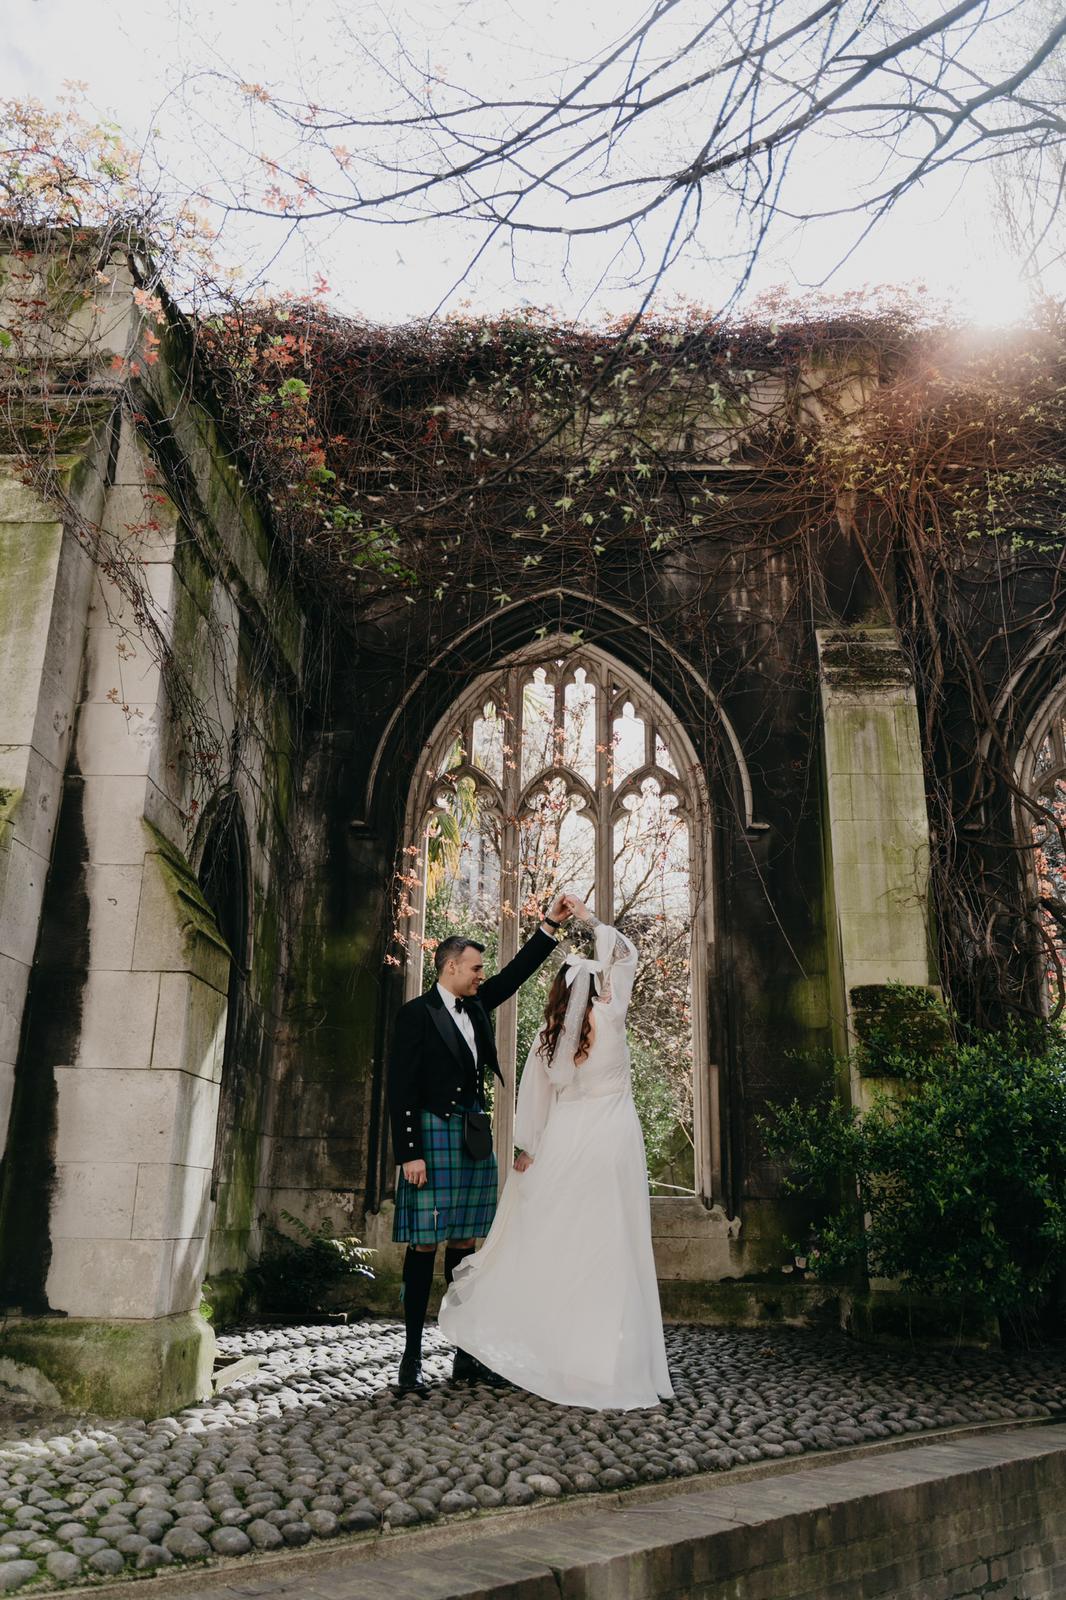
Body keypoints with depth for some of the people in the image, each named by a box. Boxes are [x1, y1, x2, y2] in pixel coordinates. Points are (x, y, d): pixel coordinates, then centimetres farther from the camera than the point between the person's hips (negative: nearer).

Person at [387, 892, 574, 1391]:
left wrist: (550, 925, 15)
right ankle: (412, 1355, 4)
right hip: (433, 1135, -7)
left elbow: (515, 974, 21)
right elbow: (400, 1088, -11)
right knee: (424, 1245, -3)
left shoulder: (474, 1007, 13)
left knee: (464, 1243, 8)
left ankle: (466, 1355, 13)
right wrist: (410, 1154, -15)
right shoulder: (417, 1013, -7)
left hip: (474, 1139, 7)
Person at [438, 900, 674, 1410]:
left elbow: (533, 1099, 7)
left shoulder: (546, 1036, 3)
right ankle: (608, 1363, 2)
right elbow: (626, 955, 3)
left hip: (564, 1137, 3)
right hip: (612, 1135, -3)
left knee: (549, 1241, 9)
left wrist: (526, 1148, 15)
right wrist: (591, 920, 7)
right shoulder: (609, 1015, -6)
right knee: (608, 1246, -1)